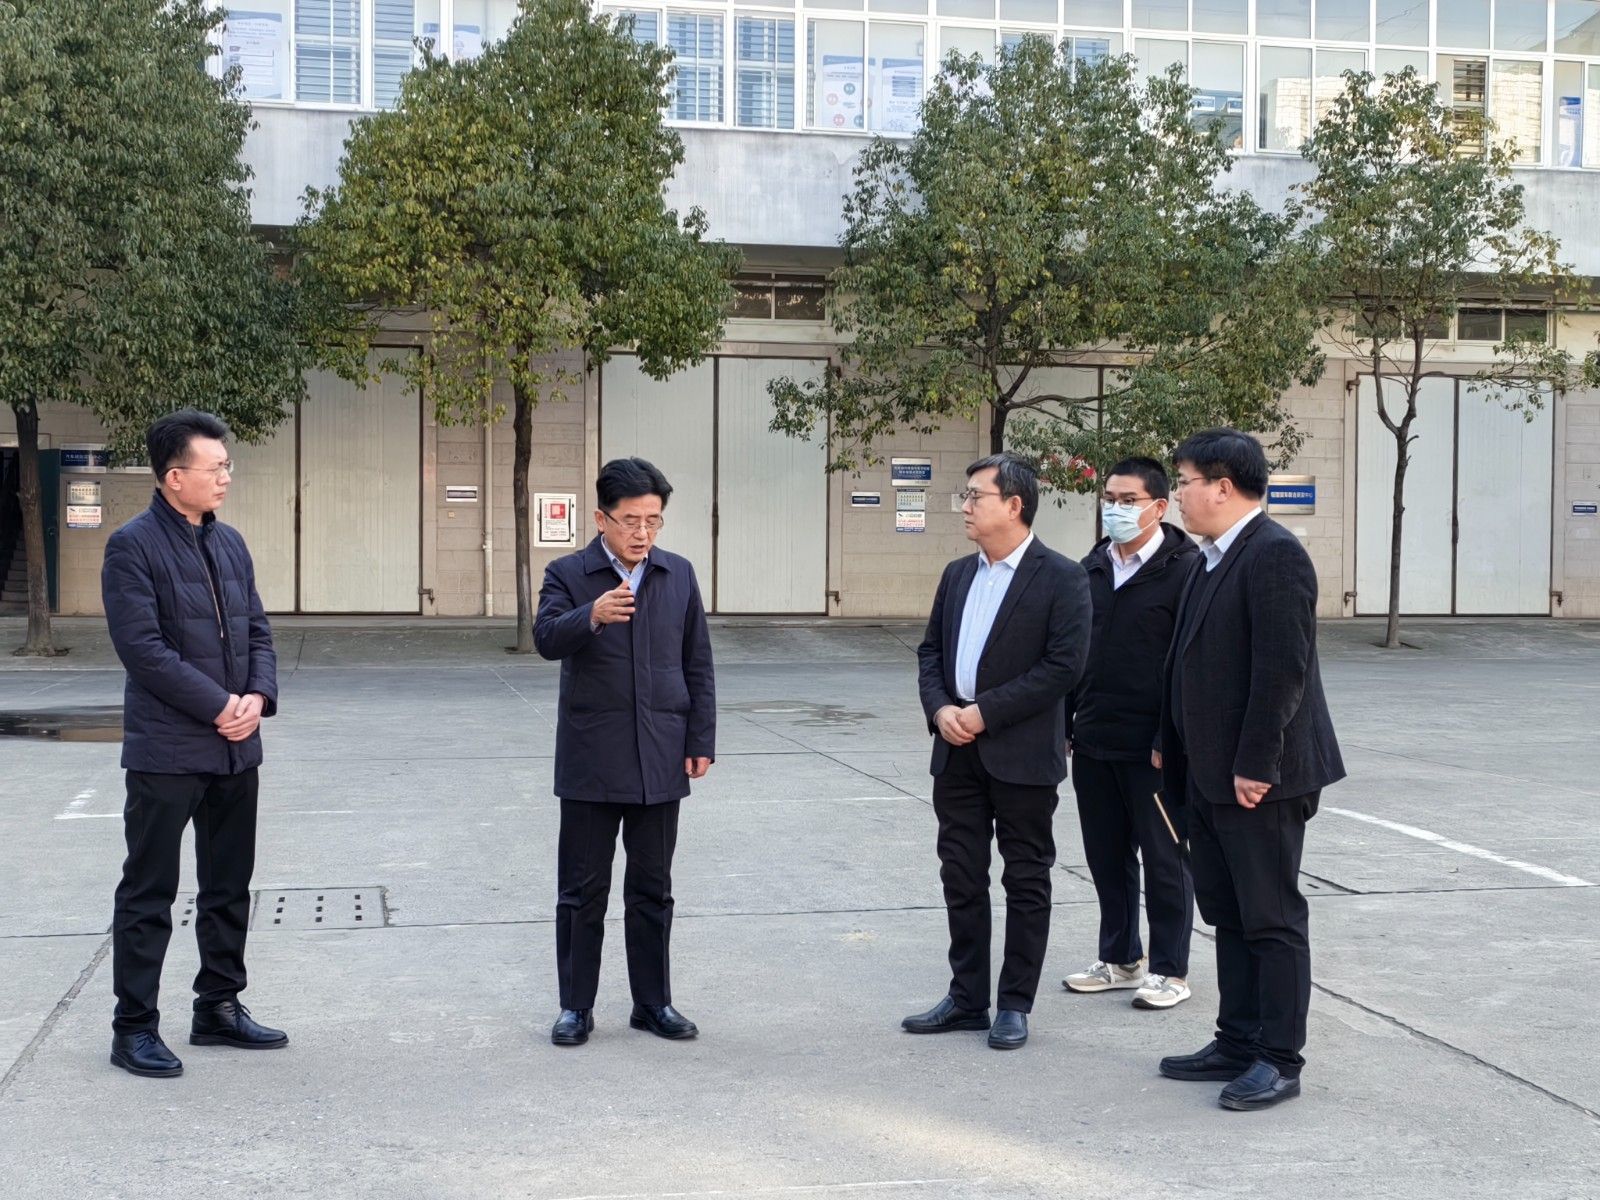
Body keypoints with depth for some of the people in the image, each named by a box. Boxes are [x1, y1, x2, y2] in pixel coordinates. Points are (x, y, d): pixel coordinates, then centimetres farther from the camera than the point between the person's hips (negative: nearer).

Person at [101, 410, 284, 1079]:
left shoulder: (229, 543, 12)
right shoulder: (133, 546, -10)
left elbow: (256, 630, 12)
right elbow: (142, 646, -17)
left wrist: (258, 696, -7)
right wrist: (218, 705, -18)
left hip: (235, 747, 7)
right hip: (166, 749, -7)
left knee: (229, 889, 15)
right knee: (149, 896, 2)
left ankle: (219, 1008, 27)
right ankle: (134, 1029, 11)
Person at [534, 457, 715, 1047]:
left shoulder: (679, 574, 8)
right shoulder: (568, 574, -3)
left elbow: (697, 664, 9)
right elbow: (547, 638, -21)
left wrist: (700, 742, 4)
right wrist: (591, 616, -41)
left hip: (659, 762, 3)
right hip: (590, 764, -3)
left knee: (652, 890, 11)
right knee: (582, 891, 5)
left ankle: (653, 1003, 22)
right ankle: (576, 1007, 16)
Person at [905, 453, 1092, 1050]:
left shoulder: (1061, 578, -9)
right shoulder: (957, 574, 12)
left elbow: (1064, 665, -16)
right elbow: (931, 650, 15)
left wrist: (985, 712, -17)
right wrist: (939, 708, -5)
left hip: (1021, 752, -6)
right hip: (957, 750, 6)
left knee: (1025, 881, 5)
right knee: (961, 877, 11)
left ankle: (1014, 1005, 15)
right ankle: (966, 999, 22)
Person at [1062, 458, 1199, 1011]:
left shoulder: (1184, 569, -11)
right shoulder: (1092, 568, 11)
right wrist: (1065, 726, 12)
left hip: (1153, 747, -7)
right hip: (1093, 742, 7)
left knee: (1164, 860, 5)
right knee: (1107, 857, 14)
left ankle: (1170, 970, 16)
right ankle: (1120, 960, 27)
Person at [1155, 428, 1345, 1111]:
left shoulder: (1274, 554, -16)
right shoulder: (1213, 560, 14)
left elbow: (1284, 668, -22)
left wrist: (1254, 766, -22)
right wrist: (1173, 745, 15)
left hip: (1259, 778, -10)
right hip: (1211, 775, 10)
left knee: (1272, 918, 0)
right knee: (1226, 914, 15)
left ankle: (1279, 1061, 10)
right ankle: (1238, 1044, 25)